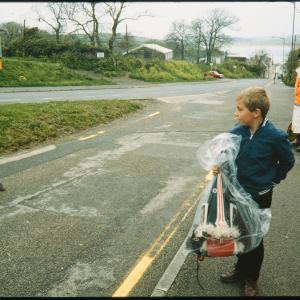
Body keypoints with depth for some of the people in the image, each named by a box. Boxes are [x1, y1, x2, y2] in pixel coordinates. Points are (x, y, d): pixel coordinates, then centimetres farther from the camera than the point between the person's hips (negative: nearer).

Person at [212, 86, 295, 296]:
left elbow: (287, 161, -3)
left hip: (259, 197, -4)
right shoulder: (237, 132, -11)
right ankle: (241, 269, 43)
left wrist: (272, 180, -2)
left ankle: (252, 279, 35)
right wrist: (219, 166, -16)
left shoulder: (275, 136, -21)